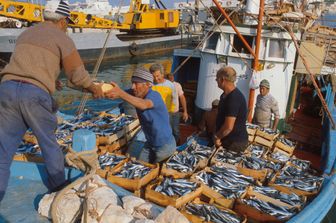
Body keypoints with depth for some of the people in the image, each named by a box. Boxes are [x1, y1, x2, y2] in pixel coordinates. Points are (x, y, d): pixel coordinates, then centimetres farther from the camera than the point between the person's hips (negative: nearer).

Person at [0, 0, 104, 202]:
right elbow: (78, 75, 2)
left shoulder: (26, 33, 24)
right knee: (49, 144, 15)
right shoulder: (62, 39, 5)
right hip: (35, 94, -4)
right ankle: (59, 188, 32)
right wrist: (95, 89, 19)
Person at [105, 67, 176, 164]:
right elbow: (115, 95, -15)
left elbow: (144, 105, -50)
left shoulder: (154, 96, -28)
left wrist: (120, 93, -61)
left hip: (165, 145, -7)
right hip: (150, 143, 7)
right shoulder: (136, 94, -7)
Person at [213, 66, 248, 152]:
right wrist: (217, 135, 11)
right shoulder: (225, 95, 8)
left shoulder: (234, 98, -25)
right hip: (228, 140, 10)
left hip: (235, 143, -9)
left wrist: (217, 137, -13)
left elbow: (228, 127, -29)